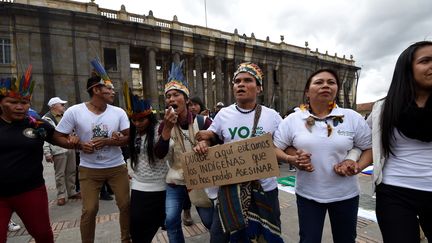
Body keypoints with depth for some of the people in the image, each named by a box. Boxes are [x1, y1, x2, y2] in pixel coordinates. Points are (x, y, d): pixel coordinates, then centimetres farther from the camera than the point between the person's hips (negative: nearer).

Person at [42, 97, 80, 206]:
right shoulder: (46, 119, -6)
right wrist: (47, 153, -17)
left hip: (70, 148, 6)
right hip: (58, 151, -6)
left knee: (71, 172, 13)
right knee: (60, 174, 3)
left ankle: (72, 192, 25)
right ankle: (61, 195, 15)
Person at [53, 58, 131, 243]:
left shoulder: (119, 112, -5)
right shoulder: (74, 111, -8)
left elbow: (129, 138, -6)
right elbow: (58, 136, -1)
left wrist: (107, 141, -21)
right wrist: (80, 145, -18)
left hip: (117, 167, 2)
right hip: (89, 169, -1)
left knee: (126, 205, 9)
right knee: (89, 210, 5)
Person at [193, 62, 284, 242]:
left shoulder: (272, 116, -4)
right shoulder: (223, 114, -1)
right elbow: (209, 138, 10)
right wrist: (202, 144, -12)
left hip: (264, 188, 0)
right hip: (230, 187, 1)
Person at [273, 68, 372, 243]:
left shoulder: (353, 118, -5)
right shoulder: (293, 120, -7)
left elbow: (369, 148, 3)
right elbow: (275, 148, -4)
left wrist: (358, 167, -15)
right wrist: (291, 160, -22)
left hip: (345, 194, 2)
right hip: (307, 194, -1)